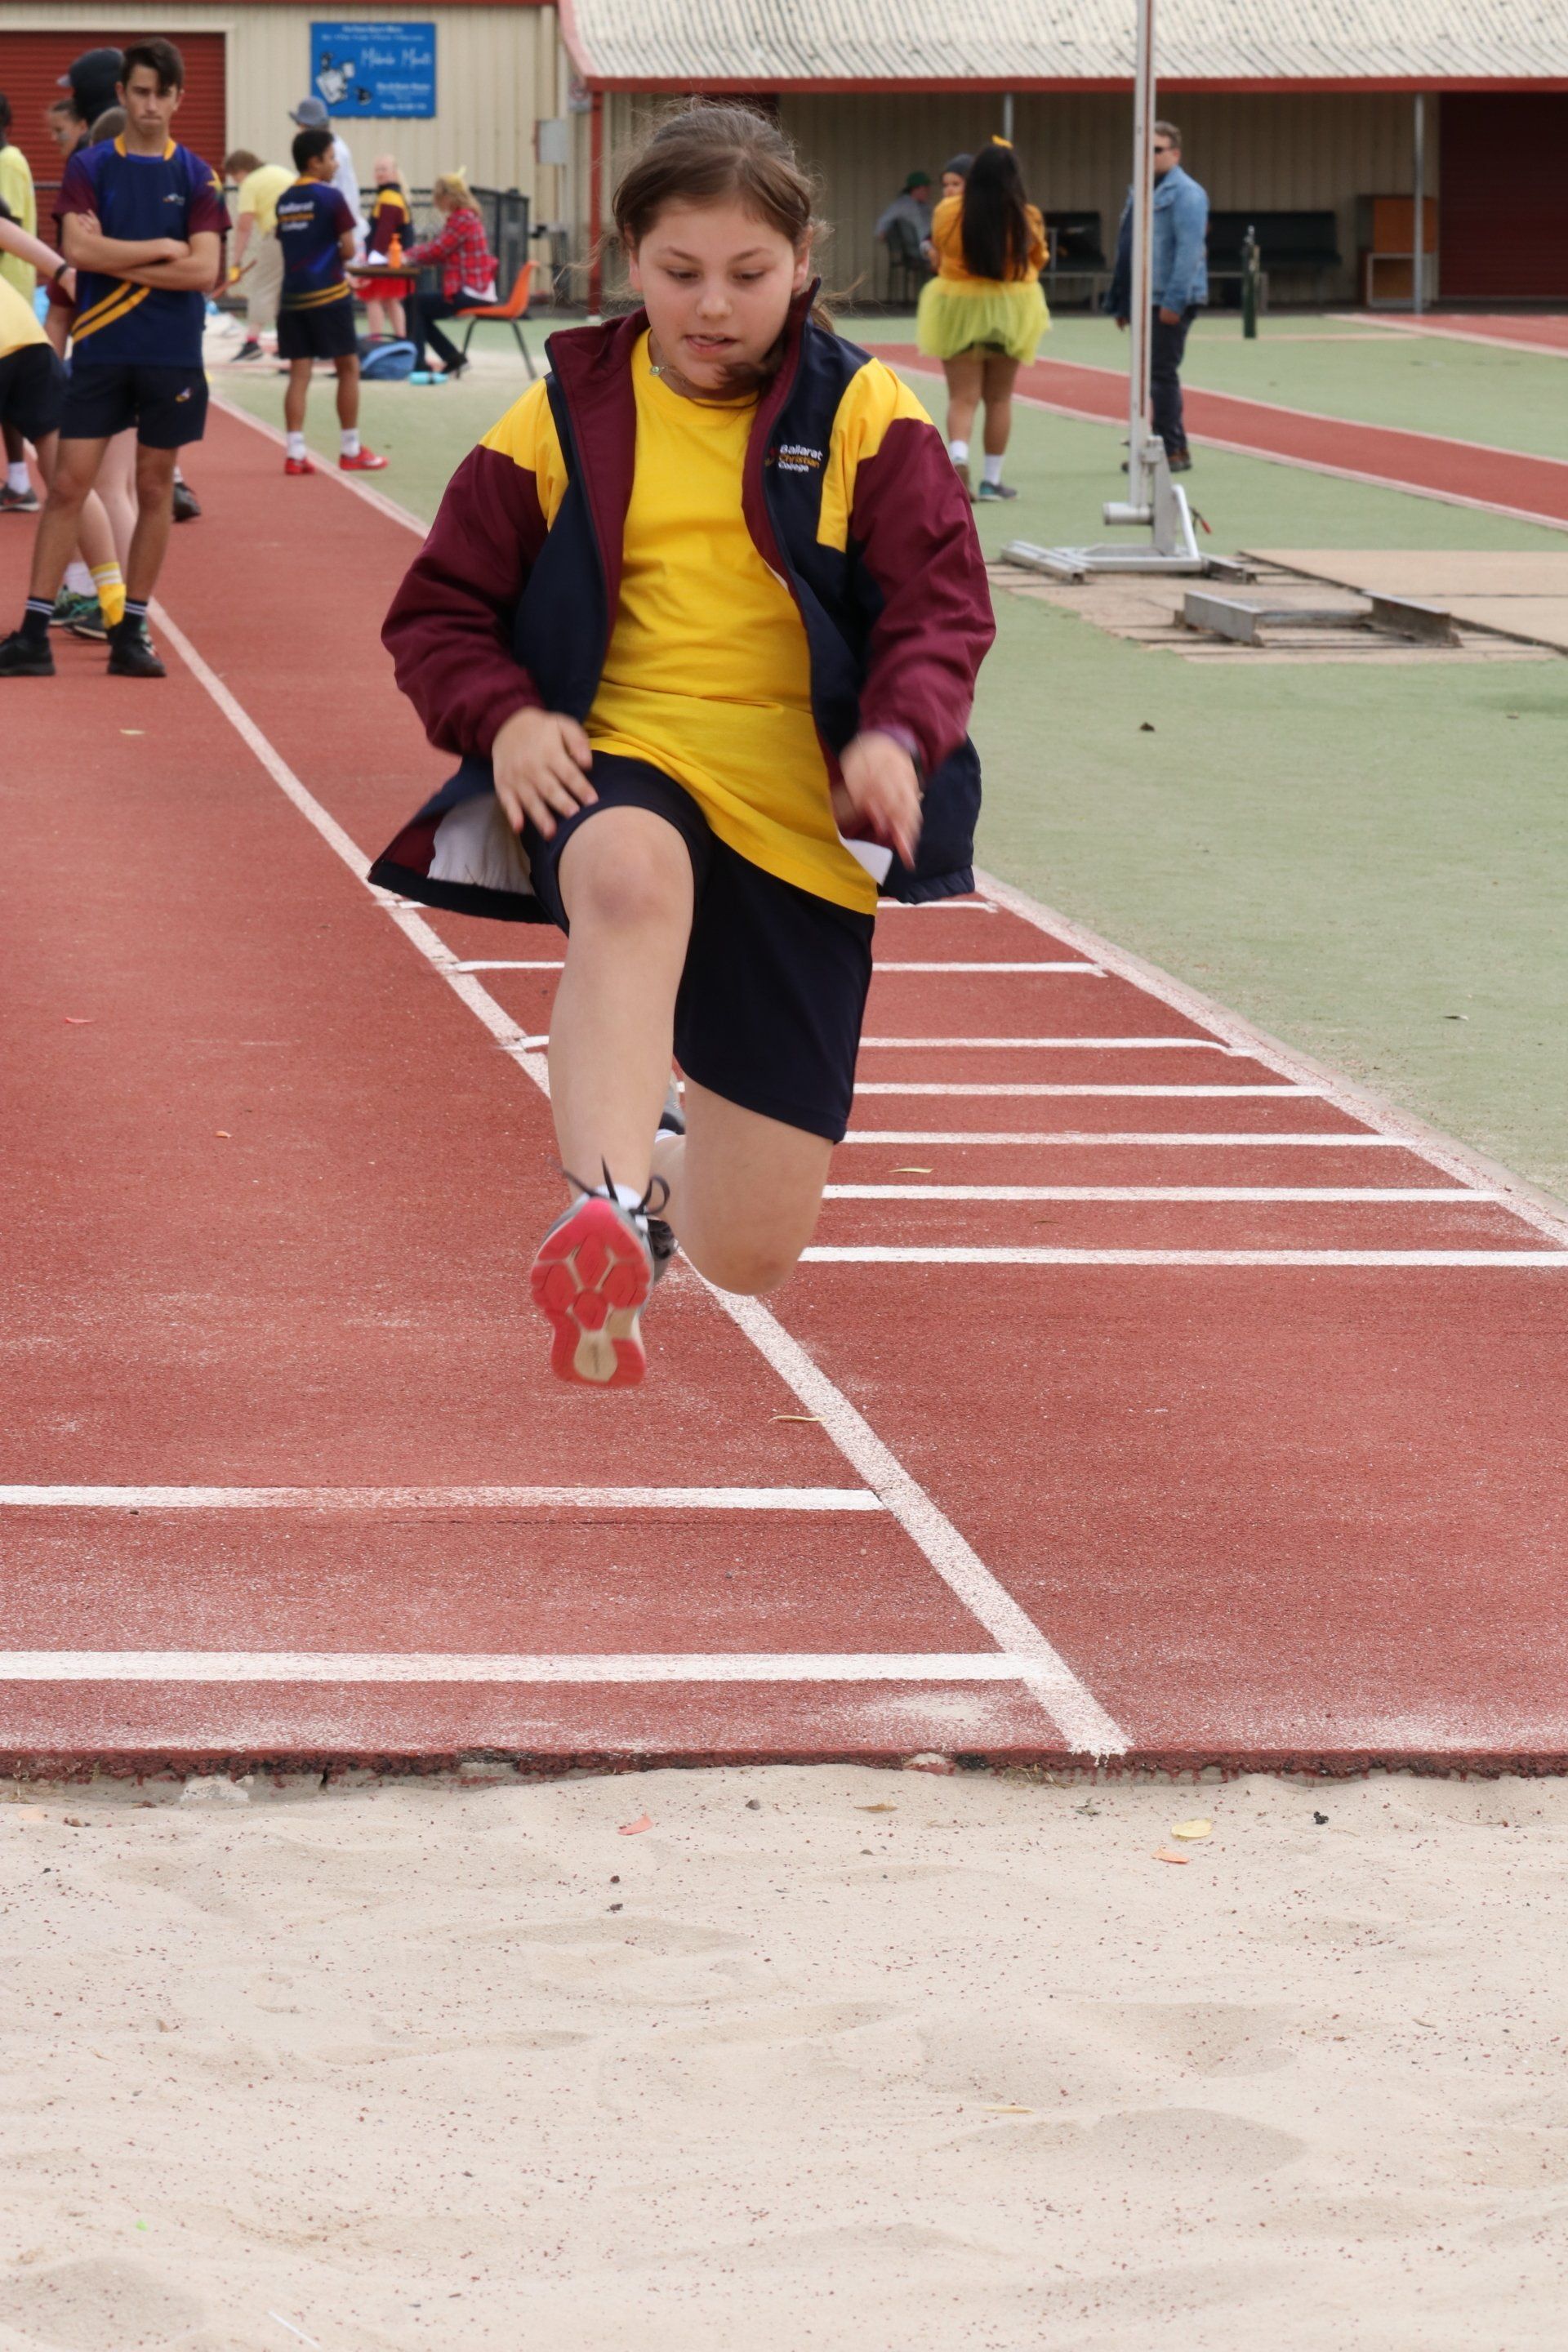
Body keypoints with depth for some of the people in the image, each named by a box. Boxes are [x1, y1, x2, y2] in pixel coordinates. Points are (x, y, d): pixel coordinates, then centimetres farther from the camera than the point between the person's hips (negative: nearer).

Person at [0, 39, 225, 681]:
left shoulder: (197, 177, 4)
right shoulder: (89, 167, 3)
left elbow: (204, 271, -7)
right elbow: (79, 249, -10)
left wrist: (117, 261, -9)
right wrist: (163, 249, -7)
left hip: (171, 357, 1)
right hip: (100, 350, -1)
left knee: (155, 488, 5)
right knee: (69, 484, -5)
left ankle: (132, 630, 12)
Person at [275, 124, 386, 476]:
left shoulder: (284, 200, 11)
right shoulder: (329, 197, -8)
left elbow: (285, 244, 15)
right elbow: (348, 248, -11)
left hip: (293, 297, 6)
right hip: (327, 295, -6)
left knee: (299, 372, 4)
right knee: (348, 368, 7)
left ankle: (295, 453, -4)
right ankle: (350, 450, 10)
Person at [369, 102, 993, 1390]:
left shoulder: (864, 415, 3)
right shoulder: (564, 417, 5)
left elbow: (942, 603, -4)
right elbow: (439, 611, 8)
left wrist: (896, 736, -25)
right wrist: (505, 716, -13)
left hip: (802, 826, 1)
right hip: (614, 776, -1)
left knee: (751, 1252, 4)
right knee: (631, 877, -44)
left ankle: (666, 1154, 42)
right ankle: (607, 1203, -50)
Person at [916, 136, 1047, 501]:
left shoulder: (949, 212, -10)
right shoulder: (1026, 218, -10)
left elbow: (938, 256, 4)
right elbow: (1037, 262, 5)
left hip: (957, 308, -1)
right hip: (1010, 312, 1)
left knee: (963, 398, 2)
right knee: (999, 398, 14)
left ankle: (957, 457, -24)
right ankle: (992, 479, 17)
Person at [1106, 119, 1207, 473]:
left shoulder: (1185, 193, -10)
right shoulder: (1141, 192, 18)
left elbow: (1189, 251, -18)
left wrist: (1174, 301, -23)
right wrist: (1121, 302, 19)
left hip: (1171, 301, -9)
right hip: (1144, 300, 9)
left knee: (1162, 374, -9)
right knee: (1155, 375, 12)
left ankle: (1173, 450, -6)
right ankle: (1173, 447, 19)